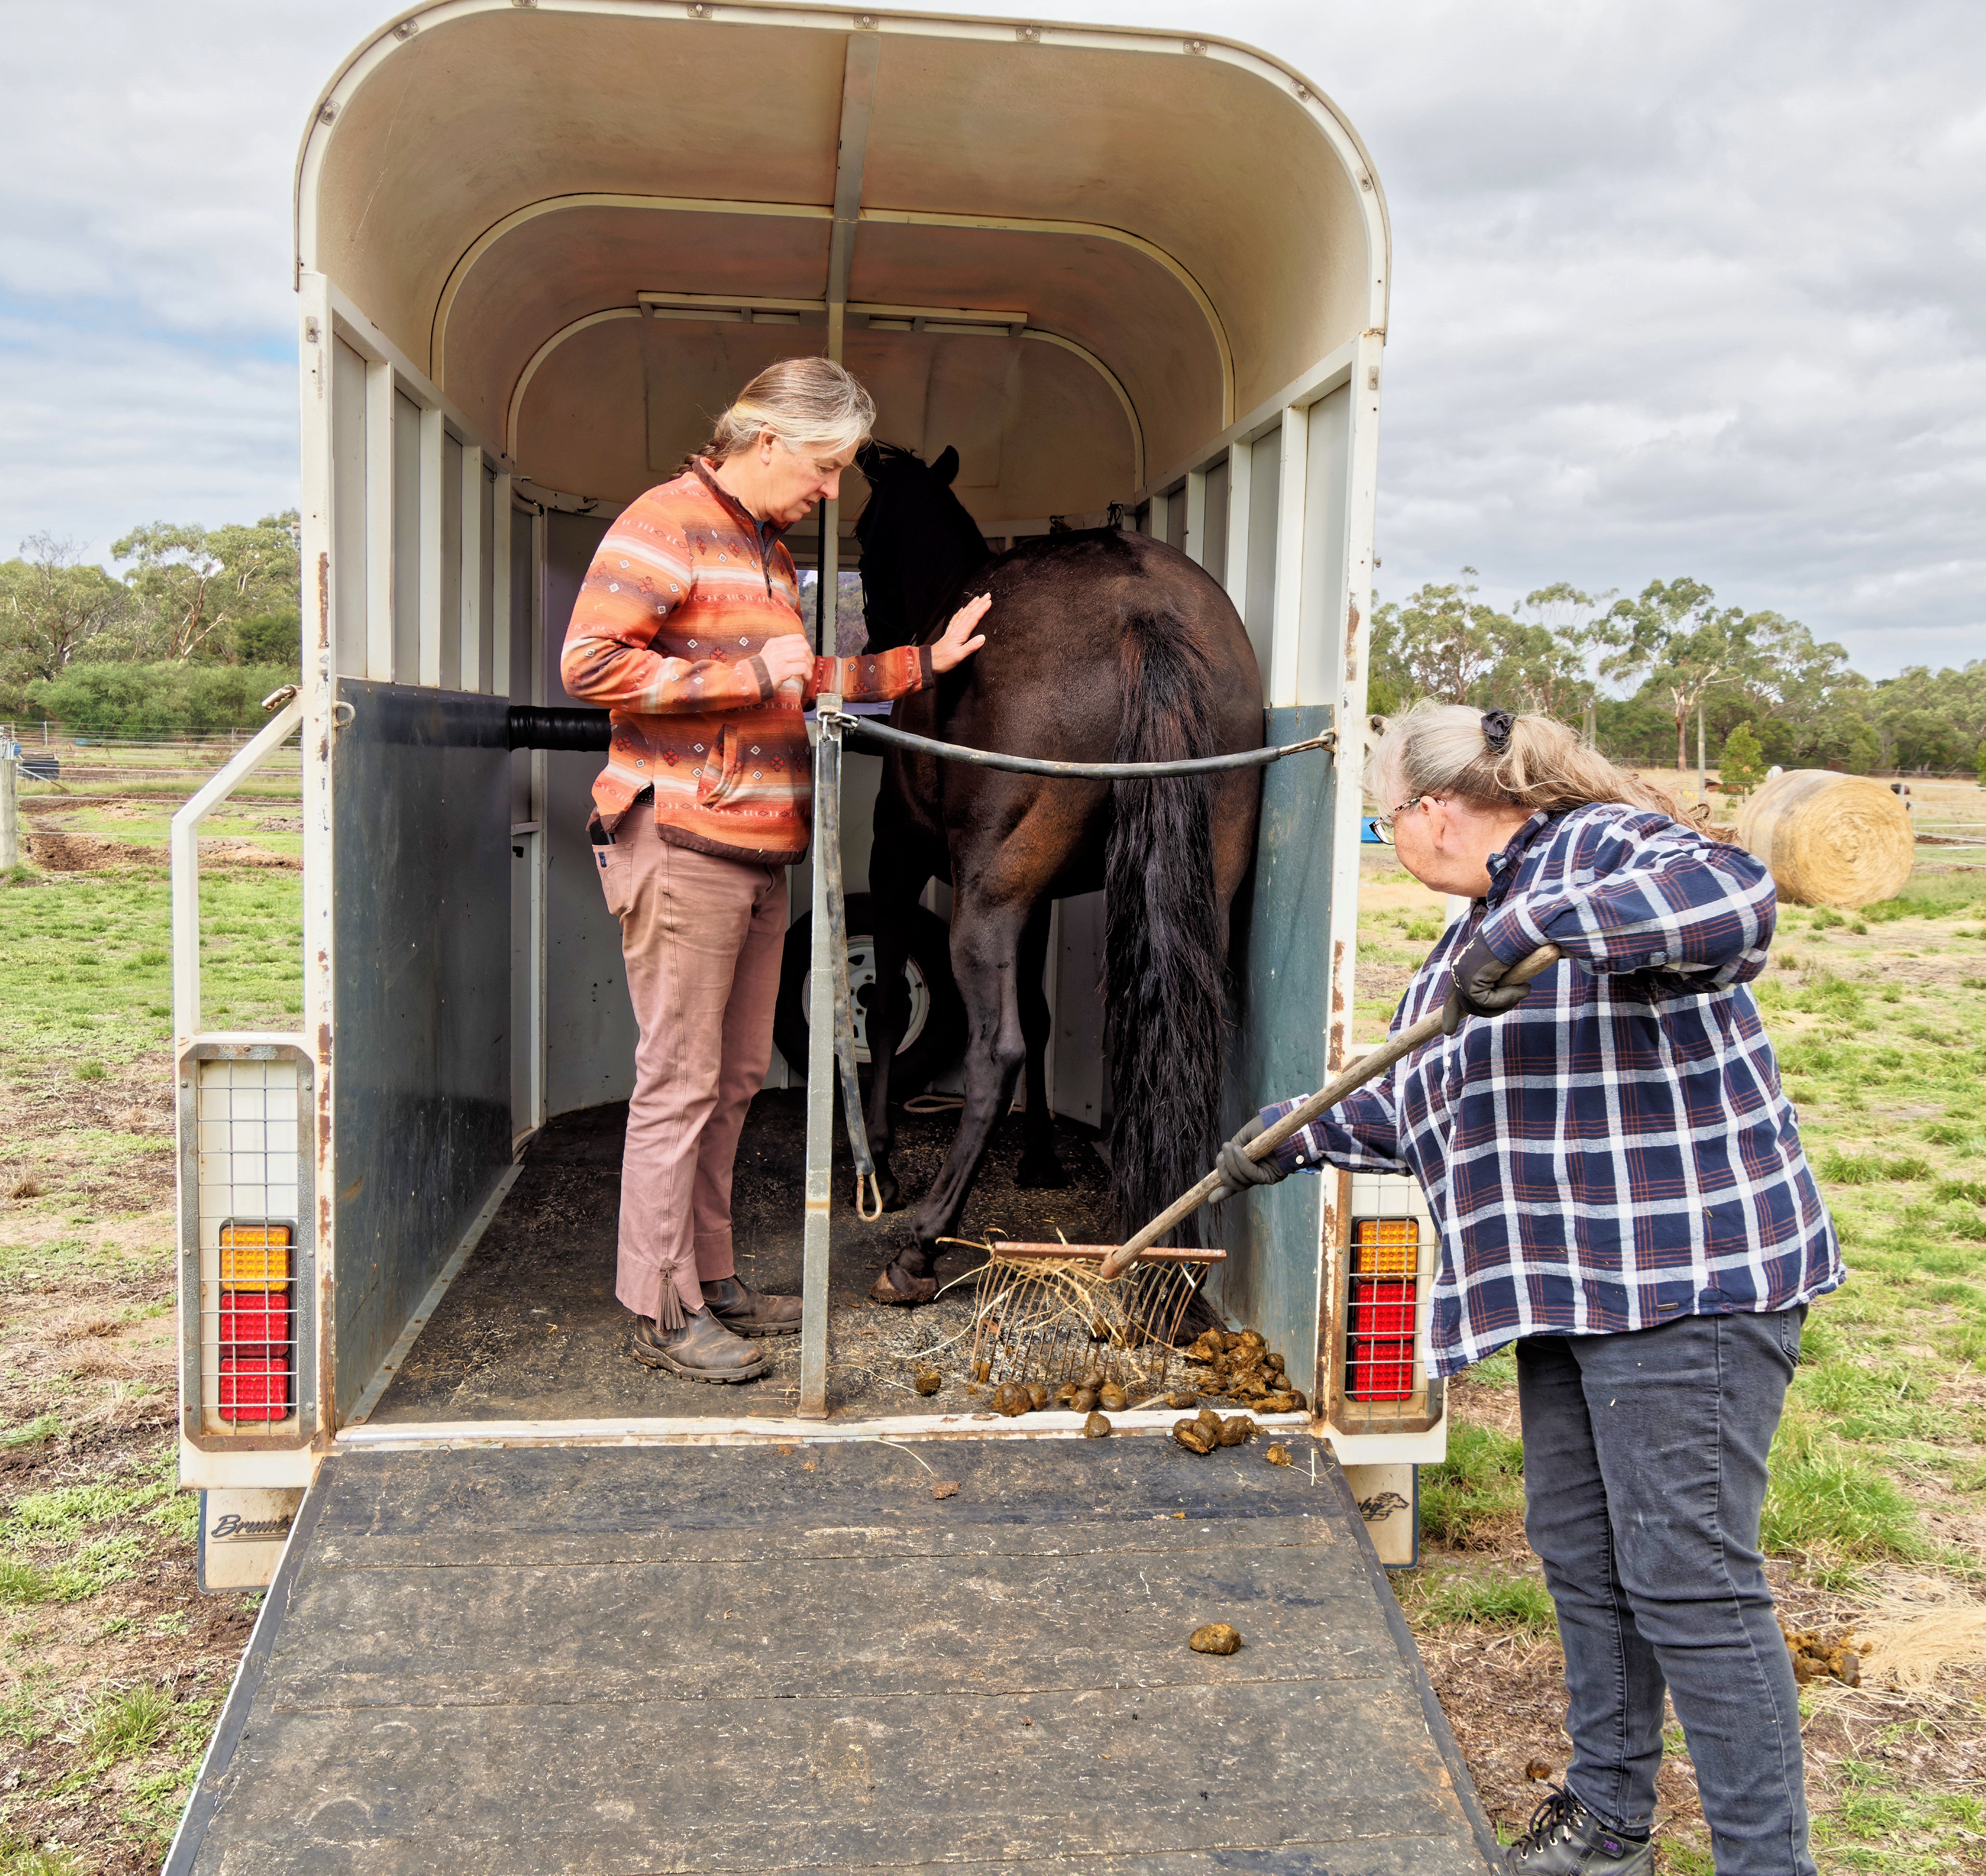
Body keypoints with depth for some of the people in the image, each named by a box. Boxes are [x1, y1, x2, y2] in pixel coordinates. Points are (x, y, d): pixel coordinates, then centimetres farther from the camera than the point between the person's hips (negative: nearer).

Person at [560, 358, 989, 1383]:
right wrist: (747, 676, -17)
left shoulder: (772, 551, 22)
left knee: (734, 1076, 13)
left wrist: (923, 661, 26)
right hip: (682, 846, -9)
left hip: (759, 855, 9)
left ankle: (711, 1275, 24)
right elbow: (589, 663, -18)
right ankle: (659, 1308, 5)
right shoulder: (665, 525, -8)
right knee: (679, 1081, -4)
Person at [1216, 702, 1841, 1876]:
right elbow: (1424, 1104, 26)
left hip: (1691, 1276, -10)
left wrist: (1531, 929, -36)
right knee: (1579, 1550, 16)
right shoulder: (1489, 911, 17)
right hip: (1578, 1279, 10)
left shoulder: (1609, 851, -12)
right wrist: (1294, 1136, 29)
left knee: (1686, 1577, -6)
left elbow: (1736, 900, -36)